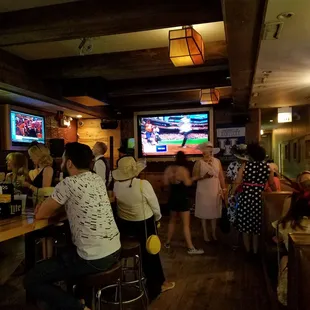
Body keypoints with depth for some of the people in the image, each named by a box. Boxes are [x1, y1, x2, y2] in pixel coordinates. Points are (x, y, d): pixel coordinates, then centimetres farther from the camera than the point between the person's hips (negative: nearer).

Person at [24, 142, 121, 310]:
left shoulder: (69, 183, -15)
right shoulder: (98, 179, 8)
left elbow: (40, 214, -4)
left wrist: (47, 207, 17)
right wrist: (51, 206, 10)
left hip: (93, 259, -8)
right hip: (114, 250, 8)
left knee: (31, 280, 4)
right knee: (63, 250, 32)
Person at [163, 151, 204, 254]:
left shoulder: (169, 169, 3)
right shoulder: (183, 169, -15)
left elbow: (166, 183, 7)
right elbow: (188, 183, -19)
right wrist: (193, 179, -2)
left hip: (173, 197, 6)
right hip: (182, 198, -6)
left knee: (172, 220, 21)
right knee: (186, 224, -4)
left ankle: (168, 242, 29)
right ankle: (190, 248, 0)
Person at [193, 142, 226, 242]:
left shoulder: (217, 161, 4)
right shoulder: (199, 162, -5)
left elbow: (221, 176, 7)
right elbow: (194, 177, -6)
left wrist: (224, 189, 5)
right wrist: (204, 176, -21)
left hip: (215, 191, 3)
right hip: (203, 191, -3)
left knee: (214, 213, 9)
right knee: (204, 213, 5)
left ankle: (214, 233, 23)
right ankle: (205, 234, 18)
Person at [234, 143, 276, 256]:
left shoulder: (245, 165, -8)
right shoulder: (267, 167, -1)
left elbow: (237, 183, -10)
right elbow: (272, 185, 8)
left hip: (246, 198, -2)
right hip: (259, 198, 2)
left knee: (245, 225, 11)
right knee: (257, 225, 16)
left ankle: (248, 251, 21)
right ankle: (255, 251, 24)